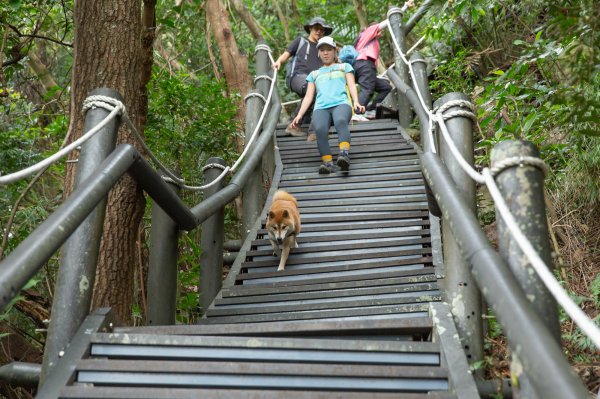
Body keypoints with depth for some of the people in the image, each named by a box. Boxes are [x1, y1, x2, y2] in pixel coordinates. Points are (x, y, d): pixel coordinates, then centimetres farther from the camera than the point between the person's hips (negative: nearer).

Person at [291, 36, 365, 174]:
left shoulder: (344, 67, 31)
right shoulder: (314, 74, 35)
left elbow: (352, 85, 15)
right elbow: (308, 96, 25)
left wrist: (356, 102, -6)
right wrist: (299, 115, 9)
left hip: (341, 103, -1)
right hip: (321, 107, 1)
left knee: (340, 121, -40)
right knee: (320, 129, -35)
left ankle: (344, 154, -55)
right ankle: (327, 162, -42)